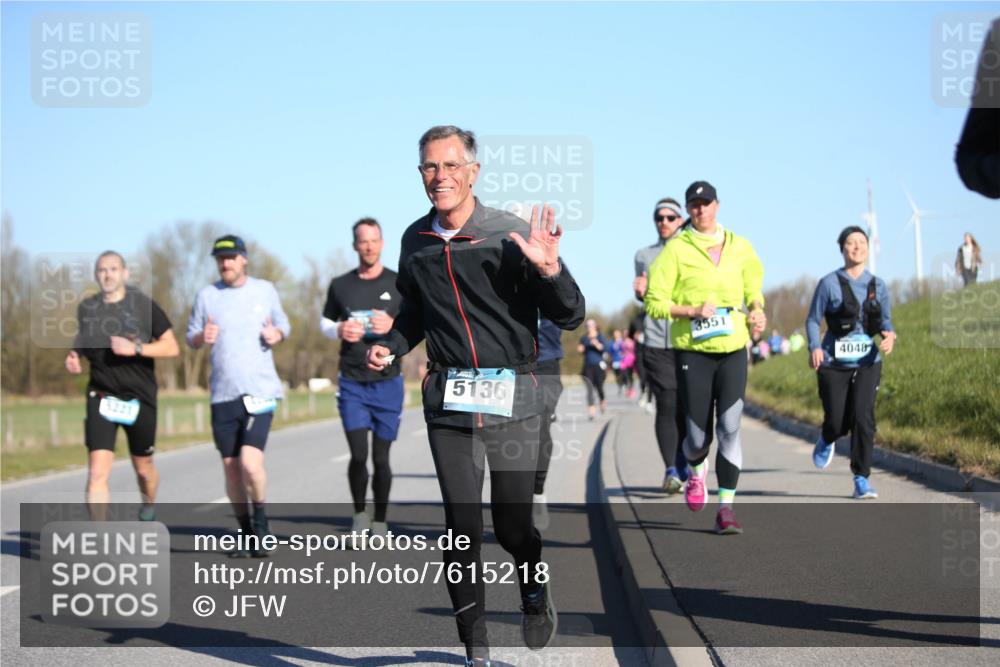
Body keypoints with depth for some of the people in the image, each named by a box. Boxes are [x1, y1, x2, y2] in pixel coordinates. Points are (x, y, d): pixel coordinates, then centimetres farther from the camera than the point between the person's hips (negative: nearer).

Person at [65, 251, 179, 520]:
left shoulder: (143, 305, -5)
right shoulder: (86, 309, 5)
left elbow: (172, 347, -6)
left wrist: (136, 348, -19)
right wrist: (74, 357, 1)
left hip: (139, 397, -1)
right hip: (101, 396, 1)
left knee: (143, 467, 14)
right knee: (97, 473, -13)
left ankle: (148, 509, 46)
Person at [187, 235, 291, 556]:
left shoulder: (265, 290, 6)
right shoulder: (207, 295, 6)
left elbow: (283, 325, 18)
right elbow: (190, 338, 12)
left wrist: (277, 334, -5)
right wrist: (202, 338, -11)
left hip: (260, 391, -2)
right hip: (223, 394, 2)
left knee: (250, 462, -18)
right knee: (231, 467, 6)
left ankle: (261, 519, 7)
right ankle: (247, 533, 21)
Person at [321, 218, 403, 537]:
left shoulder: (399, 284, 2)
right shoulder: (340, 285, 7)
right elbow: (325, 322, 18)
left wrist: (393, 326, -15)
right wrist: (339, 331, -4)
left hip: (388, 382, 0)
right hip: (351, 382, 0)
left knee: (381, 457, 2)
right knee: (358, 455, -10)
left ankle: (380, 522, 17)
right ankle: (359, 513, 12)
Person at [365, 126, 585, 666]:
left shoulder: (511, 236, -8)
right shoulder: (415, 241, 6)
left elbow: (570, 318, -7)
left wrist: (549, 271, -25)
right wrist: (391, 347, 7)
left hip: (512, 398, -3)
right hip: (448, 399, 3)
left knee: (512, 525, 1)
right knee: (462, 529, -4)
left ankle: (536, 590, 36)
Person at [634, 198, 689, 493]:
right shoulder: (644, 255, 14)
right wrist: (641, 291, -1)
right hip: (656, 342, 0)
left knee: (686, 407, -1)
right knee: (667, 405, -9)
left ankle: (683, 462, 18)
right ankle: (671, 470, -9)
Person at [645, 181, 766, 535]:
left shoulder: (740, 247, 9)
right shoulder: (676, 249, -2)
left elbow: (753, 287, 25)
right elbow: (654, 303, -4)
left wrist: (757, 310, 4)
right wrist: (693, 311, -18)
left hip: (733, 349, 2)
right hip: (693, 350, -2)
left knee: (730, 427, -10)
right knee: (698, 434, 1)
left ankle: (726, 508, -7)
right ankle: (696, 473, 37)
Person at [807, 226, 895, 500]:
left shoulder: (878, 285, 7)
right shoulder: (829, 283, -2)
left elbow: (886, 321, 13)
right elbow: (813, 320, 0)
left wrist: (889, 336, -10)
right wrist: (814, 347, -18)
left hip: (867, 362, 2)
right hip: (834, 363, -2)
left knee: (863, 417, -13)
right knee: (837, 422, 0)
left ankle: (861, 481, -5)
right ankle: (827, 440, 40)